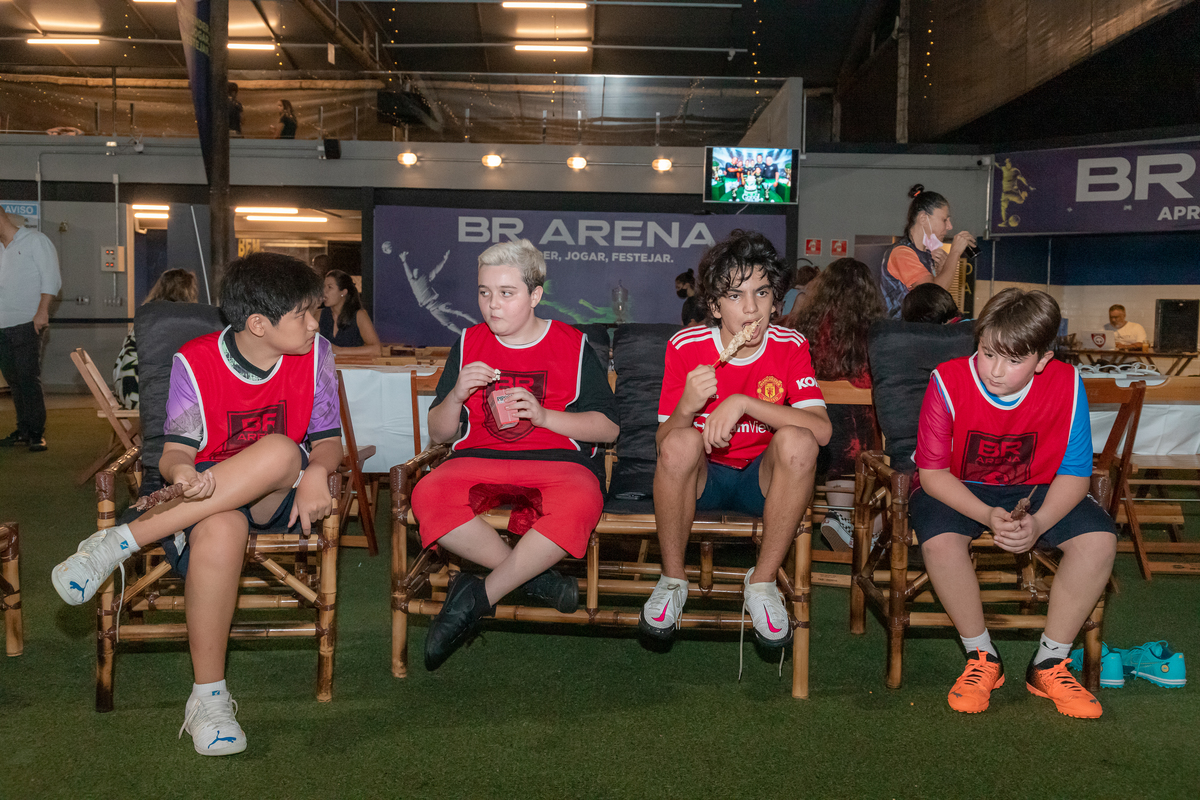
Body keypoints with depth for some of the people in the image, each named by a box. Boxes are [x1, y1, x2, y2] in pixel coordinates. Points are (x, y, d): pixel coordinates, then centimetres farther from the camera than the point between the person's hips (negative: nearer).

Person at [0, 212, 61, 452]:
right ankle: (24, 430, 15)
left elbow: (51, 278, -7)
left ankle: (37, 433, -7)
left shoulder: (35, 240, 1)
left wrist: (42, 311, -17)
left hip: (27, 324, -7)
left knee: (29, 378, -10)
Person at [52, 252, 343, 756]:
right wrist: (182, 475, -34)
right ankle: (208, 697, -28)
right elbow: (176, 451, -9)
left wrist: (316, 473, -23)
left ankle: (119, 541, -29)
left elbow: (327, 441, 1)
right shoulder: (196, 362, -8)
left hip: (279, 498, 2)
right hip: (208, 494, -2)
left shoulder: (314, 353, -2)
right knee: (218, 530, -40)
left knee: (281, 452, -36)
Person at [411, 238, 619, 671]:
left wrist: (544, 416, -11)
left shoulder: (573, 344, 8)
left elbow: (609, 426, 4)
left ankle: (480, 596, -23)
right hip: (478, 458, 2)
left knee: (578, 505, -38)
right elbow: (438, 433, 15)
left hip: (559, 460, -2)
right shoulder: (468, 343, 15)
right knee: (428, 496, -32)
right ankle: (535, 577, -21)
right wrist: (457, 395, -7)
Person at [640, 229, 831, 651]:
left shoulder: (790, 347, -8)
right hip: (702, 476, -1)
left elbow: (821, 429, -22)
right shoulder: (686, 346, -9)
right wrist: (687, 407, -33)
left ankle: (762, 583, -14)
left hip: (762, 479, 1)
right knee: (682, 442, -33)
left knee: (797, 440, -30)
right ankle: (673, 579, -11)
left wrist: (743, 403, -32)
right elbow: (662, 442, -10)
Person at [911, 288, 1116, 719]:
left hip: (1035, 491, 2)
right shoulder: (948, 381, -20)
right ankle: (982, 658, -9)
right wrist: (987, 516, -31)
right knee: (940, 540, -34)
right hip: (958, 490, -2)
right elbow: (932, 472, -16)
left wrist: (1038, 523, -29)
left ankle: (1049, 663, -5)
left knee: (1099, 539, -23)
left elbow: (1074, 473, -9)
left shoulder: (1065, 384, -14)